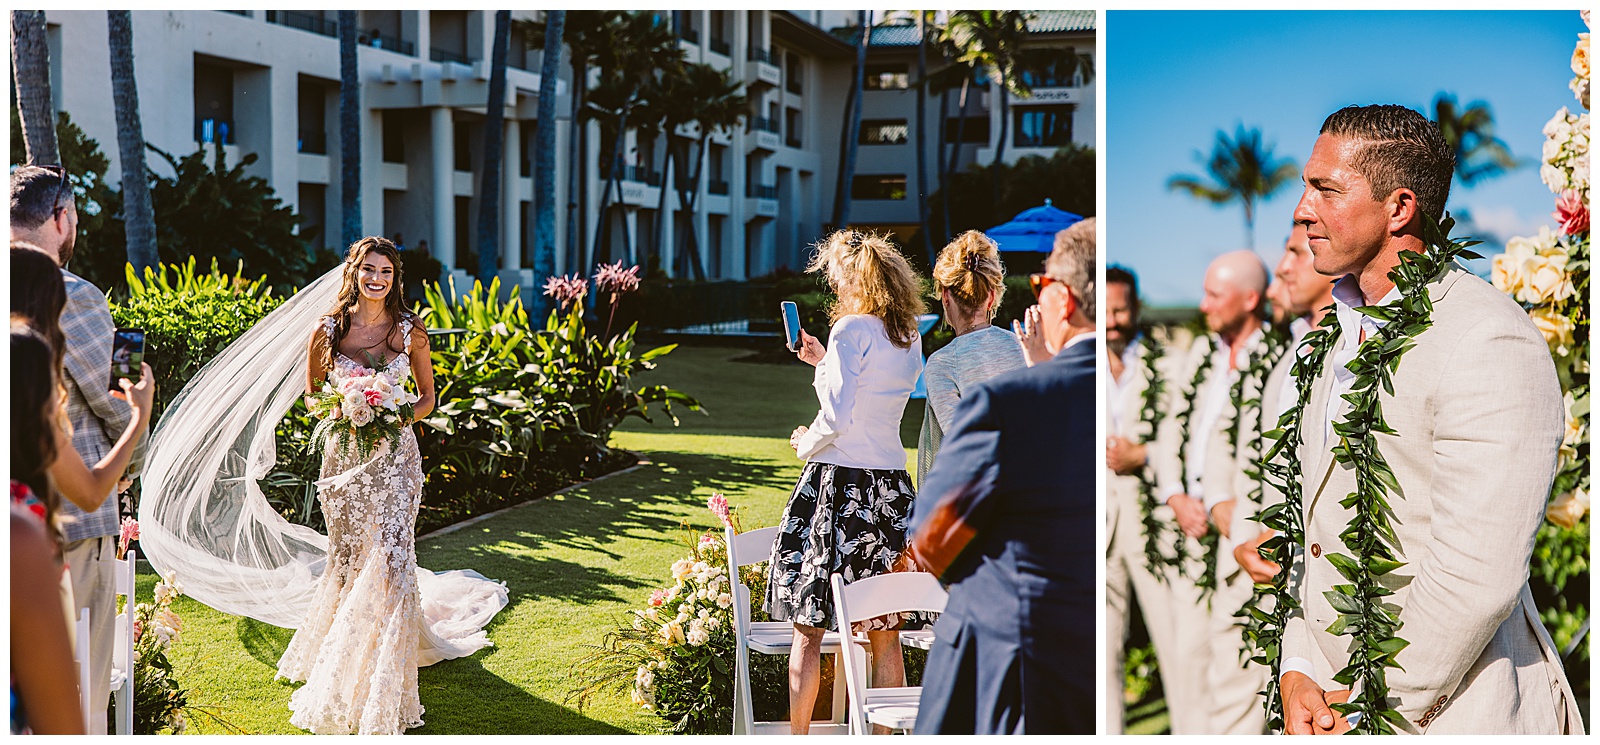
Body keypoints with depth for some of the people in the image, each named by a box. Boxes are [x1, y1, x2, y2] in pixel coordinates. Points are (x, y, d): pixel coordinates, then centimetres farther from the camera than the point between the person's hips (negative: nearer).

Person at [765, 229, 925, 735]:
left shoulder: (852, 329, -11)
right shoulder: (910, 338, 10)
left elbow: (837, 417, -17)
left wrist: (806, 443, 1)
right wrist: (825, 361, 27)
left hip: (838, 483, -7)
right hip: (890, 484, 7)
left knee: (809, 627, 3)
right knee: (884, 633, 11)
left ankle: (798, 734, 8)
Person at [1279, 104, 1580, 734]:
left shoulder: (1491, 344, -19)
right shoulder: (1343, 334, 9)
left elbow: (1477, 579, -24)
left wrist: (1368, 708, -16)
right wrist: (1296, 674, 0)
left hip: (1451, 711, -7)